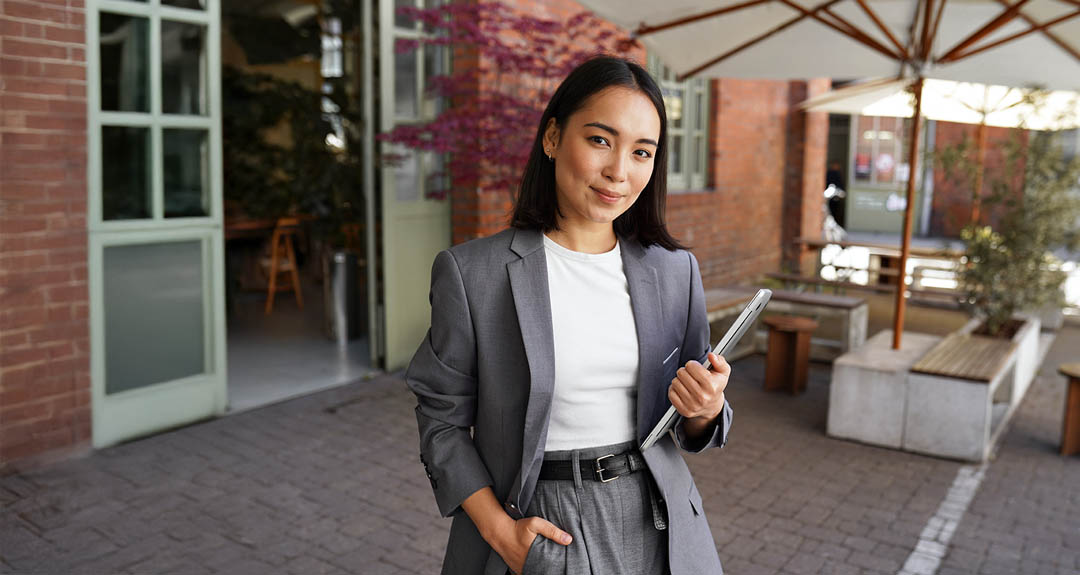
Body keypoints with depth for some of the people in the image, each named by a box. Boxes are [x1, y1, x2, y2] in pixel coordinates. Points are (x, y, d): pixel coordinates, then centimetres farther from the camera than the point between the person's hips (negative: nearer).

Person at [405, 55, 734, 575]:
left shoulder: (674, 270, -2)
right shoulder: (470, 273, -12)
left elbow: (689, 426, 7)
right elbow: (441, 418, -5)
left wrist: (705, 409, -14)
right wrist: (498, 529, -13)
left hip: (653, 522, 3)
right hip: (536, 527, -3)